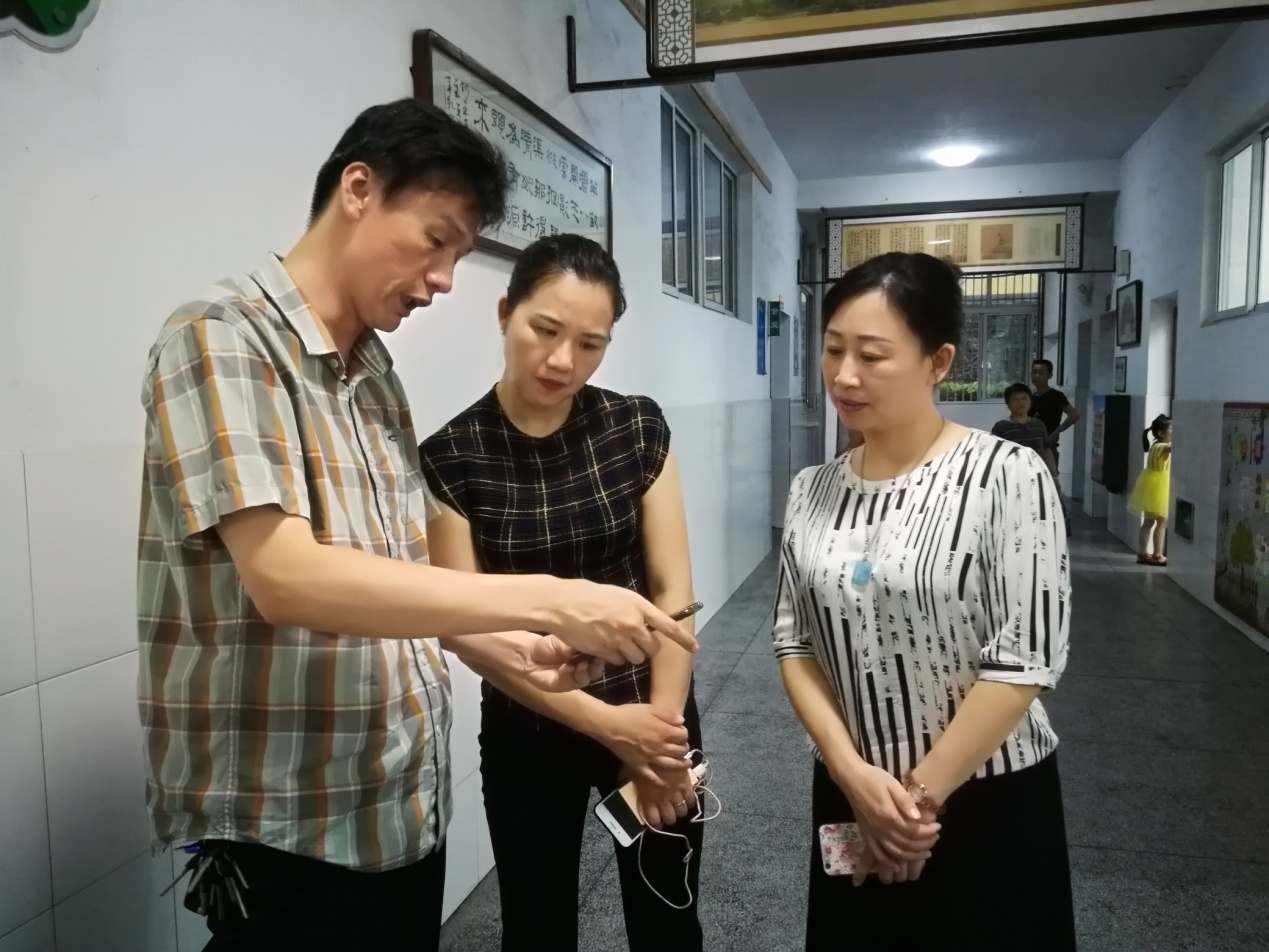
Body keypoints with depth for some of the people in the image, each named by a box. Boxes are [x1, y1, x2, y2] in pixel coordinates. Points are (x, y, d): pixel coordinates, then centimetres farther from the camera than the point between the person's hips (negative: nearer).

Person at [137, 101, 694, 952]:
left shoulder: (377, 372, 8)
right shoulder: (223, 339, -15)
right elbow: (285, 580, -28)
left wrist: (506, 646, -3)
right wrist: (551, 600, -28)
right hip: (289, 831, -7)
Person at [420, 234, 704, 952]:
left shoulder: (639, 428, -7)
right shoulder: (451, 457, -12)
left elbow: (673, 590, -6)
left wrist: (660, 725, -10)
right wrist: (605, 724, -15)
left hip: (654, 714, 1)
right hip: (529, 733, -1)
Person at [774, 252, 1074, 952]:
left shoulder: (1007, 476, -16)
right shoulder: (812, 491, -2)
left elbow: (1025, 662, -17)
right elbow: (793, 643, 0)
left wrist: (923, 794, -12)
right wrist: (853, 773, -11)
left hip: (988, 805, -4)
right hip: (849, 802, 4)